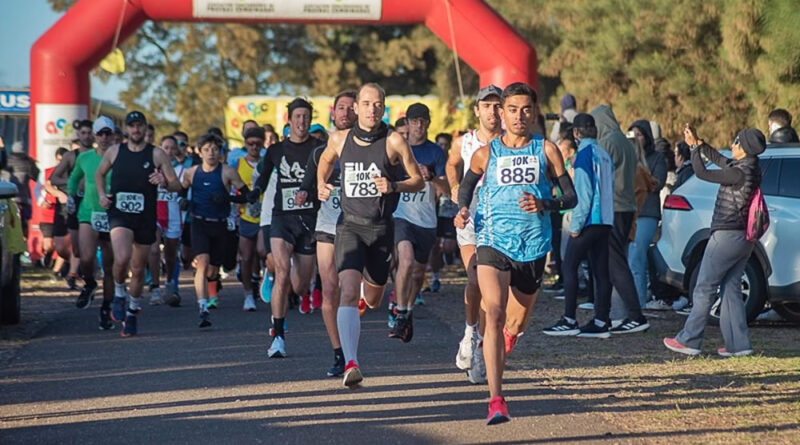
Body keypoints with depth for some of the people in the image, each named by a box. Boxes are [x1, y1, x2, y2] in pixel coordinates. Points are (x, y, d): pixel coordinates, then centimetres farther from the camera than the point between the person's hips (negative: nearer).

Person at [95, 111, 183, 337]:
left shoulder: (157, 155, -1)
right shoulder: (114, 152, 4)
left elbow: (177, 185, -1)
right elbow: (99, 174, 22)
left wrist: (164, 182, -23)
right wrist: (101, 194, 5)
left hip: (146, 218, 1)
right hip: (119, 214, -1)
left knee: (138, 269, 10)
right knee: (122, 258, -26)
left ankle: (133, 311, 30)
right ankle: (119, 294, 2)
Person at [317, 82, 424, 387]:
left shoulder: (394, 141, -5)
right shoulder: (340, 140, 2)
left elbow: (418, 181, 0)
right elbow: (326, 160, 25)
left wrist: (394, 186, -17)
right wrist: (321, 184, 11)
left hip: (381, 228, 1)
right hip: (350, 225, 0)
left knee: (372, 301, 17)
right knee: (348, 292, -22)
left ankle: (368, 286, 57)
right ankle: (351, 364, -29)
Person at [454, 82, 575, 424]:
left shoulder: (546, 150, 1)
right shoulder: (486, 154, 3)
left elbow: (570, 196, 2)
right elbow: (467, 184, 21)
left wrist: (544, 204, -17)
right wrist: (463, 210, 1)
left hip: (533, 245, 2)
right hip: (493, 242, -2)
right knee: (494, 314, -20)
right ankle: (496, 400, -25)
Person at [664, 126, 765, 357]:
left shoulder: (740, 173, -20)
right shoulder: (750, 169, 8)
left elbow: (703, 173, -15)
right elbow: (719, 160, 22)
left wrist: (695, 148, -3)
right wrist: (698, 143, 19)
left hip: (727, 235, -9)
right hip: (743, 238, 9)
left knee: (704, 288, -2)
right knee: (731, 289, 12)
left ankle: (689, 340, 2)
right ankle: (738, 344, 9)